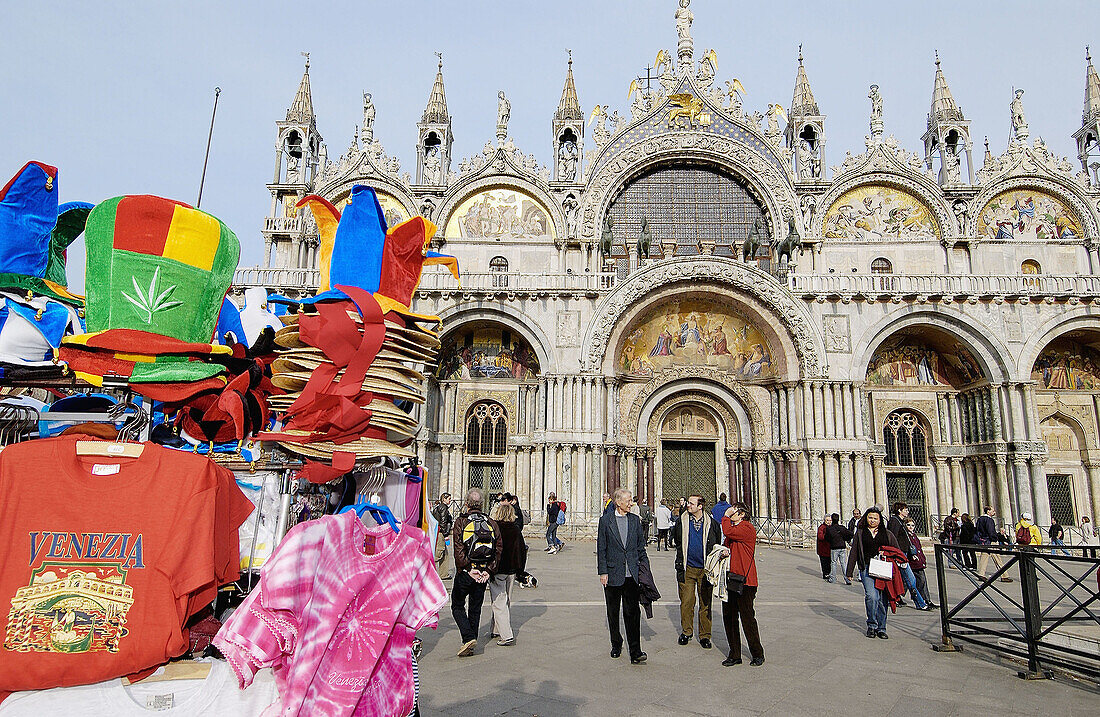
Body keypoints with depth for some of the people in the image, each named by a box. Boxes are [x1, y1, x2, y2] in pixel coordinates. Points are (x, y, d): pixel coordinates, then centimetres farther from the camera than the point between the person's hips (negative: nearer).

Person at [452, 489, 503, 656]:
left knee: (457, 606, 10)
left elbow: (458, 550, -15)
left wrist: (468, 569, -12)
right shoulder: (492, 523, 4)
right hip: (483, 573, 4)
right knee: (475, 609, 15)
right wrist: (488, 571, -2)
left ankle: (468, 637, -6)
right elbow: (498, 550, 0)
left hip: (465, 573, -4)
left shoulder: (461, 522, -7)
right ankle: (471, 646, 18)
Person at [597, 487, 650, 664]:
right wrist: (603, 572, -6)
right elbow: (601, 548, -1)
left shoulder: (635, 520, 7)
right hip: (613, 573, -1)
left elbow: (641, 546, 12)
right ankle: (616, 644, 27)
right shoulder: (605, 520, -1)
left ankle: (635, 651, -2)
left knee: (633, 611, -4)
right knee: (613, 612, 11)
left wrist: (645, 567, 5)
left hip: (631, 574, 1)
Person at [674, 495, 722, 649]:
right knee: (686, 602, 4)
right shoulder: (682, 521, 2)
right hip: (687, 568, 1)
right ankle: (686, 632, 21)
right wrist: (680, 564, 1)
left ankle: (705, 635, 18)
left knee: (705, 603, 6)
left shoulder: (712, 523, -1)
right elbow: (677, 541, 10)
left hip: (706, 568, -1)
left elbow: (717, 545, 6)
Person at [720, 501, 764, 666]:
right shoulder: (733, 528, 18)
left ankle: (757, 654, 17)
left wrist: (726, 516, -10)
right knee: (728, 617, 8)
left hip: (744, 581, -9)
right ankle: (734, 655, 18)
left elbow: (727, 532, -26)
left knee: (747, 618, 0)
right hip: (731, 579, 9)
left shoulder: (748, 528, -11)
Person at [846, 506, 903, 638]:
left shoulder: (887, 533, 13)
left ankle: (881, 628, 14)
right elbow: (853, 552, 10)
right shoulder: (860, 533, 11)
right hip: (867, 569, -1)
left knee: (882, 599, 1)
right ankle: (871, 625, 0)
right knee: (872, 596, -16)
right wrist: (849, 572, 6)